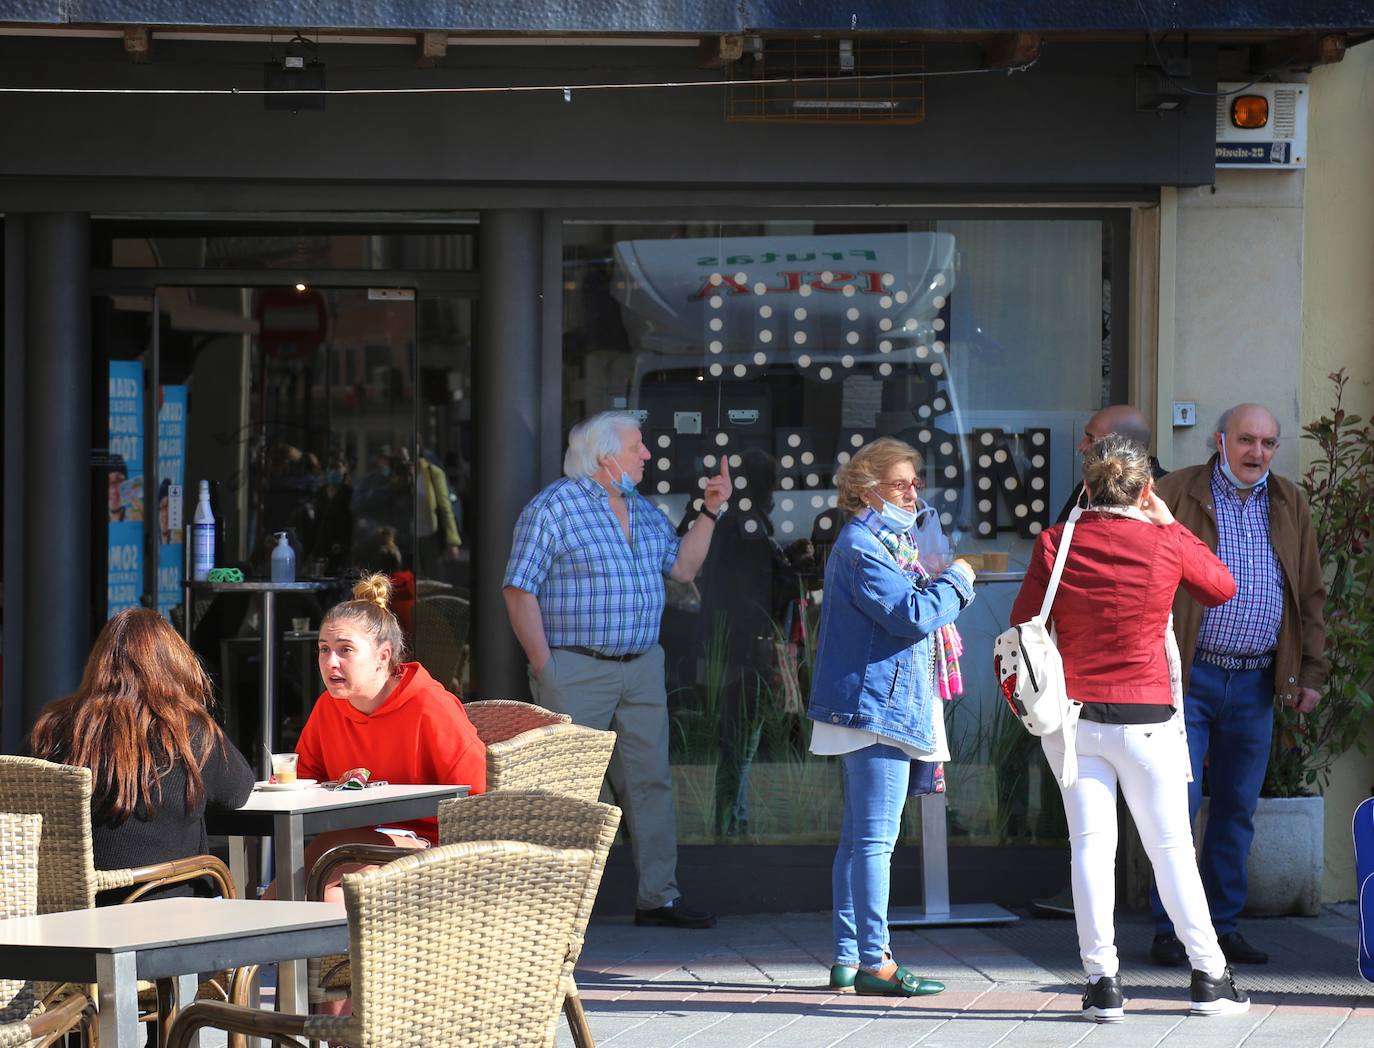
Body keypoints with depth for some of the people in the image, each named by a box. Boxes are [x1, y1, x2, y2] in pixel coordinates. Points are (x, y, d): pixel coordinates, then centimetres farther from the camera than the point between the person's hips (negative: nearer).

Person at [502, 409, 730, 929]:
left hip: (642, 669, 7)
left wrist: (710, 511, 12)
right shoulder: (554, 507, -8)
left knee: (651, 781, 7)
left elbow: (682, 566, 21)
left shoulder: (644, 512, 14)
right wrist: (545, 666, -14)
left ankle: (658, 895, 13)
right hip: (576, 669, -7)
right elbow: (519, 589, -10)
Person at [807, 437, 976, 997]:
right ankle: (873, 961, -8)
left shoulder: (882, 541, 21)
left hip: (869, 710, 11)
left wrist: (943, 585, 9)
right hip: (878, 705, -11)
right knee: (875, 839, -9)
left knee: (859, 837, 12)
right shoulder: (862, 545, -13)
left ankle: (848, 959, 16)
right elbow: (912, 615, -21)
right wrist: (956, 580, -8)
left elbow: (908, 609, 26)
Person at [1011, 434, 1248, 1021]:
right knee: (1171, 847, 7)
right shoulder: (1165, 543, -5)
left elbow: (1022, 630, 0)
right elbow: (1222, 588, 14)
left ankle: (1102, 981, 0)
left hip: (1071, 717, 1)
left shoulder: (1055, 544, -3)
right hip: (1146, 719, -1)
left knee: (1091, 845, 3)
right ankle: (1209, 977, 13)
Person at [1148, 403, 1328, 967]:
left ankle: (1223, 924, 15)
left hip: (1256, 682, 4)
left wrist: (1311, 671, 10)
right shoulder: (1175, 495, -1)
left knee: (1237, 808, 7)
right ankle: (1169, 927, 2)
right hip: (1188, 677, -4)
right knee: (1178, 804, -5)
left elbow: (1310, 594, 16)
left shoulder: (1289, 504, 12)